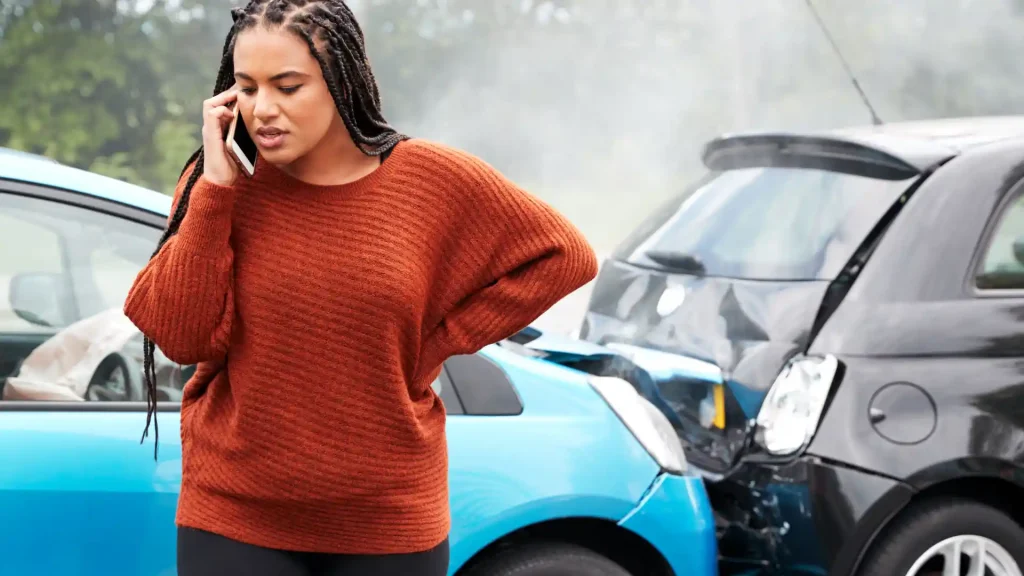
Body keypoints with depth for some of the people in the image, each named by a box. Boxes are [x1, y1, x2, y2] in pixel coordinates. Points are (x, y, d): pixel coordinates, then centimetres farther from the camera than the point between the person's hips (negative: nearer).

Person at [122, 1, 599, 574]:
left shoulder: (435, 182, -6)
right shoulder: (219, 184, -3)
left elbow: (564, 255, 2)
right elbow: (181, 338, -11)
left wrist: (436, 344, -3)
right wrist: (215, 188, -16)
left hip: (388, 526, 0)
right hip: (234, 522, 0)